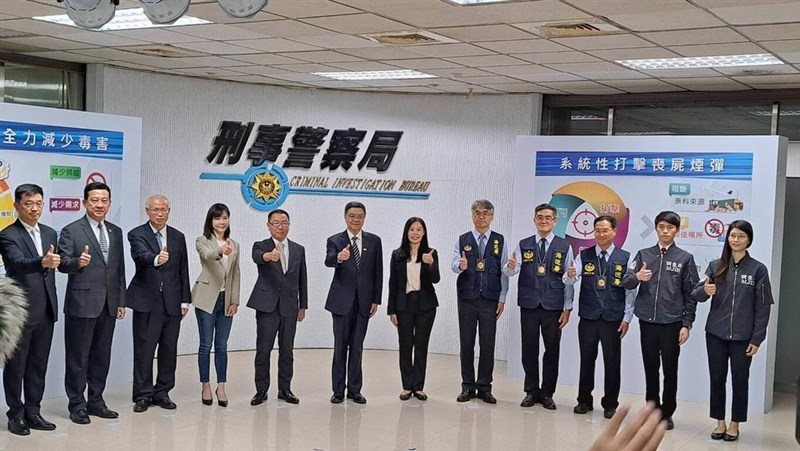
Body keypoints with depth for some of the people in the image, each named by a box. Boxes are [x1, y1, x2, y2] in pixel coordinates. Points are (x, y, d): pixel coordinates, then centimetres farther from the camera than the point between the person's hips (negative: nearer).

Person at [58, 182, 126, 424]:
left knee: (101, 356, 11)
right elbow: (63, 263, -10)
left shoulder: (116, 232, 13)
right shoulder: (71, 231, -5)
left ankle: (96, 401, 21)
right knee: (78, 356, 1)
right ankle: (77, 405, 10)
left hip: (108, 304, 6)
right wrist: (77, 262, -32)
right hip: (82, 302, -5)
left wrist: (121, 300, 12)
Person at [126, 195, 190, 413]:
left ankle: (162, 392, 18)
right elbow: (140, 255, -25)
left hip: (172, 302, 4)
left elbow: (183, 271, 12)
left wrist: (185, 300, 8)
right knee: (144, 349, 0)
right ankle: (143, 395, 9)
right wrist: (156, 259, -47)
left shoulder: (178, 237, 10)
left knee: (169, 349, 7)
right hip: (146, 302, -4)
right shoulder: (137, 234, -3)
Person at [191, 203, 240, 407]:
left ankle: (221, 387, 10)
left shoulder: (234, 246, 11)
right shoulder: (202, 241, -3)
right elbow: (207, 255, -26)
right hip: (207, 298, -3)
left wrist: (235, 301, 2)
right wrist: (220, 252, -49)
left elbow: (236, 274, 11)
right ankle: (206, 386, 11)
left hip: (226, 300, 3)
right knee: (206, 345, 2)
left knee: (221, 346, 5)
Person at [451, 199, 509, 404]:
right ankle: (467, 386, 14)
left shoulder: (500, 241, 4)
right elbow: (453, 265, -6)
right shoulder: (462, 240, 5)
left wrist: (502, 298, -2)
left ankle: (484, 387, 11)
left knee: (488, 343, 2)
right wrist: (460, 266, -30)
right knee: (466, 343, 6)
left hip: (490, 299, 0)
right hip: (467, 297, 1)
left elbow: (504, 271, 2)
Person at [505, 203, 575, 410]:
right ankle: (531, 391, 17)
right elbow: (512, 272, -6)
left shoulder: (564, 247, 3)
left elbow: (569, 281, 2)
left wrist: (567, 308, -5)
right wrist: (510, 267, -29)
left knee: (552, 349, 3)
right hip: (529, 305, 1)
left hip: (554, 306, -1)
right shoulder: (524, 245, 6)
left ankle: (547, 393, 14)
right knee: (529, 348, 5)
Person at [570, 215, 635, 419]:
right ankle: (584, 401, 21)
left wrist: (627, 318, -4)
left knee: (612, 362, 5)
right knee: (587, 360, 9)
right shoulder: (584, 255, 4)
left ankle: (610, 404, 16)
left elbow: (631, 290, 1)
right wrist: (570, 276, -31)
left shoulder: (625, 258, 1)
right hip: (588, 318, 1)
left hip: (613, 319, -1)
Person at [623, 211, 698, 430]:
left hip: (672, 323, -2)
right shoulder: (644, 254, 4)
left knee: (670, 370, 5)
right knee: (651, 368, 10)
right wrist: (637, 277, -24)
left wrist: (687, 324, -4)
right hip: (647, 321, 2)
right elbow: (627, 284, -2)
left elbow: (691, 294, 1)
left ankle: (667, 413, 16)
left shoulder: (685, 258, 0)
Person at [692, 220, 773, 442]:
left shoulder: (758, 269, -4)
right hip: (715, 333, 2)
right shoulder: (715, 266, 3)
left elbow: (763, 307, -3)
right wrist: (704, 291, -24)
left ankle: (734, 424, 19)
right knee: (717, 378, 8)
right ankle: (720, 423, 19)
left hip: (743, 336, -2)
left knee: (740, 380, 7)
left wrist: (757, 338, -6)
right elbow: (697, 295, 0)